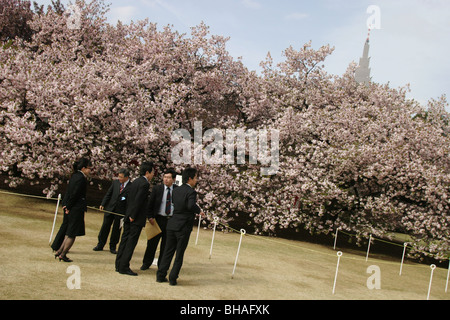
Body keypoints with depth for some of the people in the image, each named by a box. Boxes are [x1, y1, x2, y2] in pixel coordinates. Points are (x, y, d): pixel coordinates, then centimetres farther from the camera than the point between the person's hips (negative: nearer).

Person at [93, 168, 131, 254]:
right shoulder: (115, 182, 4)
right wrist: (103, 204, 2)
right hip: (110, 209, 3)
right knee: (105, 227, 8)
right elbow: (108, 194, 10)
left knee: (116, 229, 6)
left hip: (121, 211, -3)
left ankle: (112, 247, 21)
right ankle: (100, 245, 21)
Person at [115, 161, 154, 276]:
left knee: (125, 240, 12)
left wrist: (129, 215, 15)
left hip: (129, 217, 9)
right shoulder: (145, 184, -14)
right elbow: (138, 201, -20)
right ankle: (124, 267, -2)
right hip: (137, 218, -9)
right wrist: (133, 216, -15)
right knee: (131, 242, -4)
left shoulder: (136, 181, 13)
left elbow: (129, 198, 14)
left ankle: (118, 265, 18)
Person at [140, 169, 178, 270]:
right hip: (158, 219, 0)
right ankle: (146, 263, 20)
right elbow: (151, 204, 2)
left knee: (166, 244, 8)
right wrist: (150, 217, -7)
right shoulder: (157, 188, 1)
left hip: (171, 220, 0)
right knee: (152, 242, 5)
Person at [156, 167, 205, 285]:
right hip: (184, 226, -6)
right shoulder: (191, 192, -13)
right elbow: (191, 205, -30)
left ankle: (160, 276, 15)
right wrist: (199, 211, -12)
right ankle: (172, 279, 7)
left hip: (172, 225, 6)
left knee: (168, 252, 13)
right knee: (179, 254, 5)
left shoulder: (176, 190, 10)